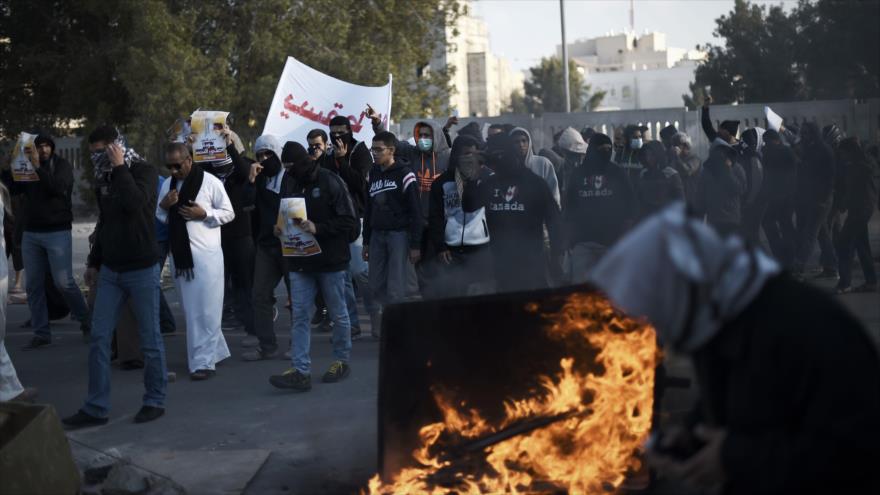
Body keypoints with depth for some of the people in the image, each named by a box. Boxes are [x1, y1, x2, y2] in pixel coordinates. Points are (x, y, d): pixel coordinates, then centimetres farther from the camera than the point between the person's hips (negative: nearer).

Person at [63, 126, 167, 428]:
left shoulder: (144, 171, -8)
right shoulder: (104, 177, 11)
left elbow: (134, 203, -29)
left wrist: (119, 166, -19)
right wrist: (94, 262, 21)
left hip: (142, 270, -6)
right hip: (110, 270, 6)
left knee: (150, 340, 3)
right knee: (99, 338, 2)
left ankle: (155, 401, 16)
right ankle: (96, 408, 7)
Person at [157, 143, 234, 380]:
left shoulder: (210, 182, -6)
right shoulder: (167, 184, 11)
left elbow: (229, 213, -1)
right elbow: (159, 217, 19)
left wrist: (204, 213, -16)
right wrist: (163, 205, -2)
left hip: (206, 253, -6)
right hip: (179, 253, 6)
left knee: (205, 309, -5)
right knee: (190, 309, 13)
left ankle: (204, 361, 0)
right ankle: (214, 351, 28)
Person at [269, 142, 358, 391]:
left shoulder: (331, 182, -10)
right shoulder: (290, 185, 8)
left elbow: (349, 221, -15)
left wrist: (318, 228, -24)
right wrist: (281, 229, -3)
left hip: (331, 261, -5)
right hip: (300, 263, 5)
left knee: (338, 314, 10)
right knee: (300, 316, -1)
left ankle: (341, 361, 27)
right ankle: (301, 371, -1)